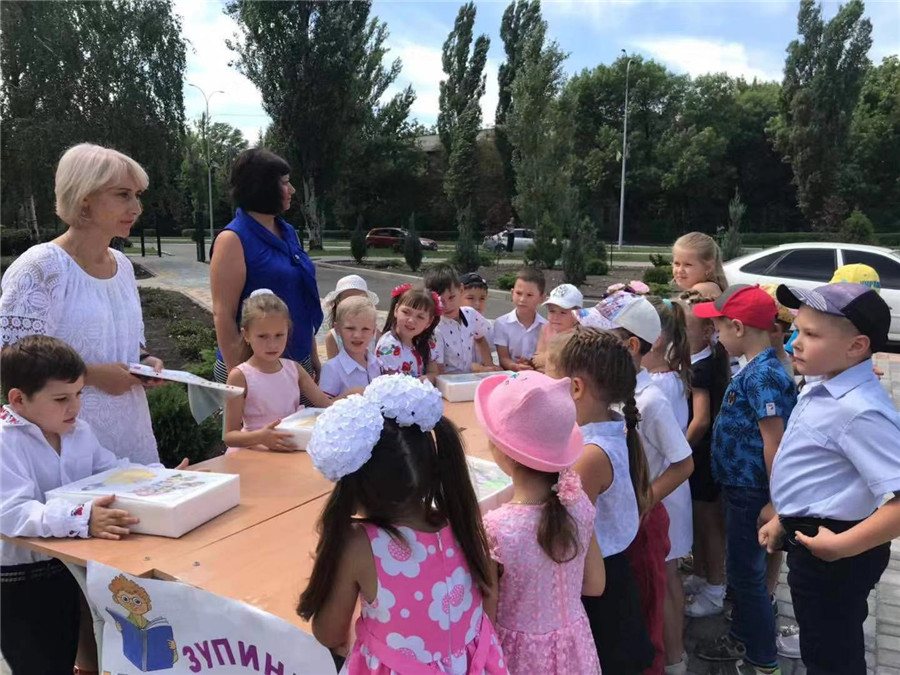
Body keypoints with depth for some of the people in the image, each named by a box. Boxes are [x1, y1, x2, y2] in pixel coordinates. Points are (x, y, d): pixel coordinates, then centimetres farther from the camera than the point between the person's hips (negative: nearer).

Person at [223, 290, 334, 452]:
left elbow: (327, 405, 11)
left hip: (292, 451, 3)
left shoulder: (294, 369, 8)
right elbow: (230, 436, -7)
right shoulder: (240, 376, -6)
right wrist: (259, 437, -26)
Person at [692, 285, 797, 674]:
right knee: (740, 567, 22)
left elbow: (774, 441, -24)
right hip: (740, 485, 9)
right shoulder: (757, 370, 6)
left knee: (747, 573, 6)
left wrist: (774, 501, -20)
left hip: (750, 491, -9)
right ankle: (742, 639, 40)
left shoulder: (762, 375, -23)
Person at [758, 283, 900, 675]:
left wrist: (842, 546, -28)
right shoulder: (823, 391, 1)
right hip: (808, 539, 9)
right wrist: (784, 519, 17)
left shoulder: (860, 411, -30)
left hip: (831, 554, -9)